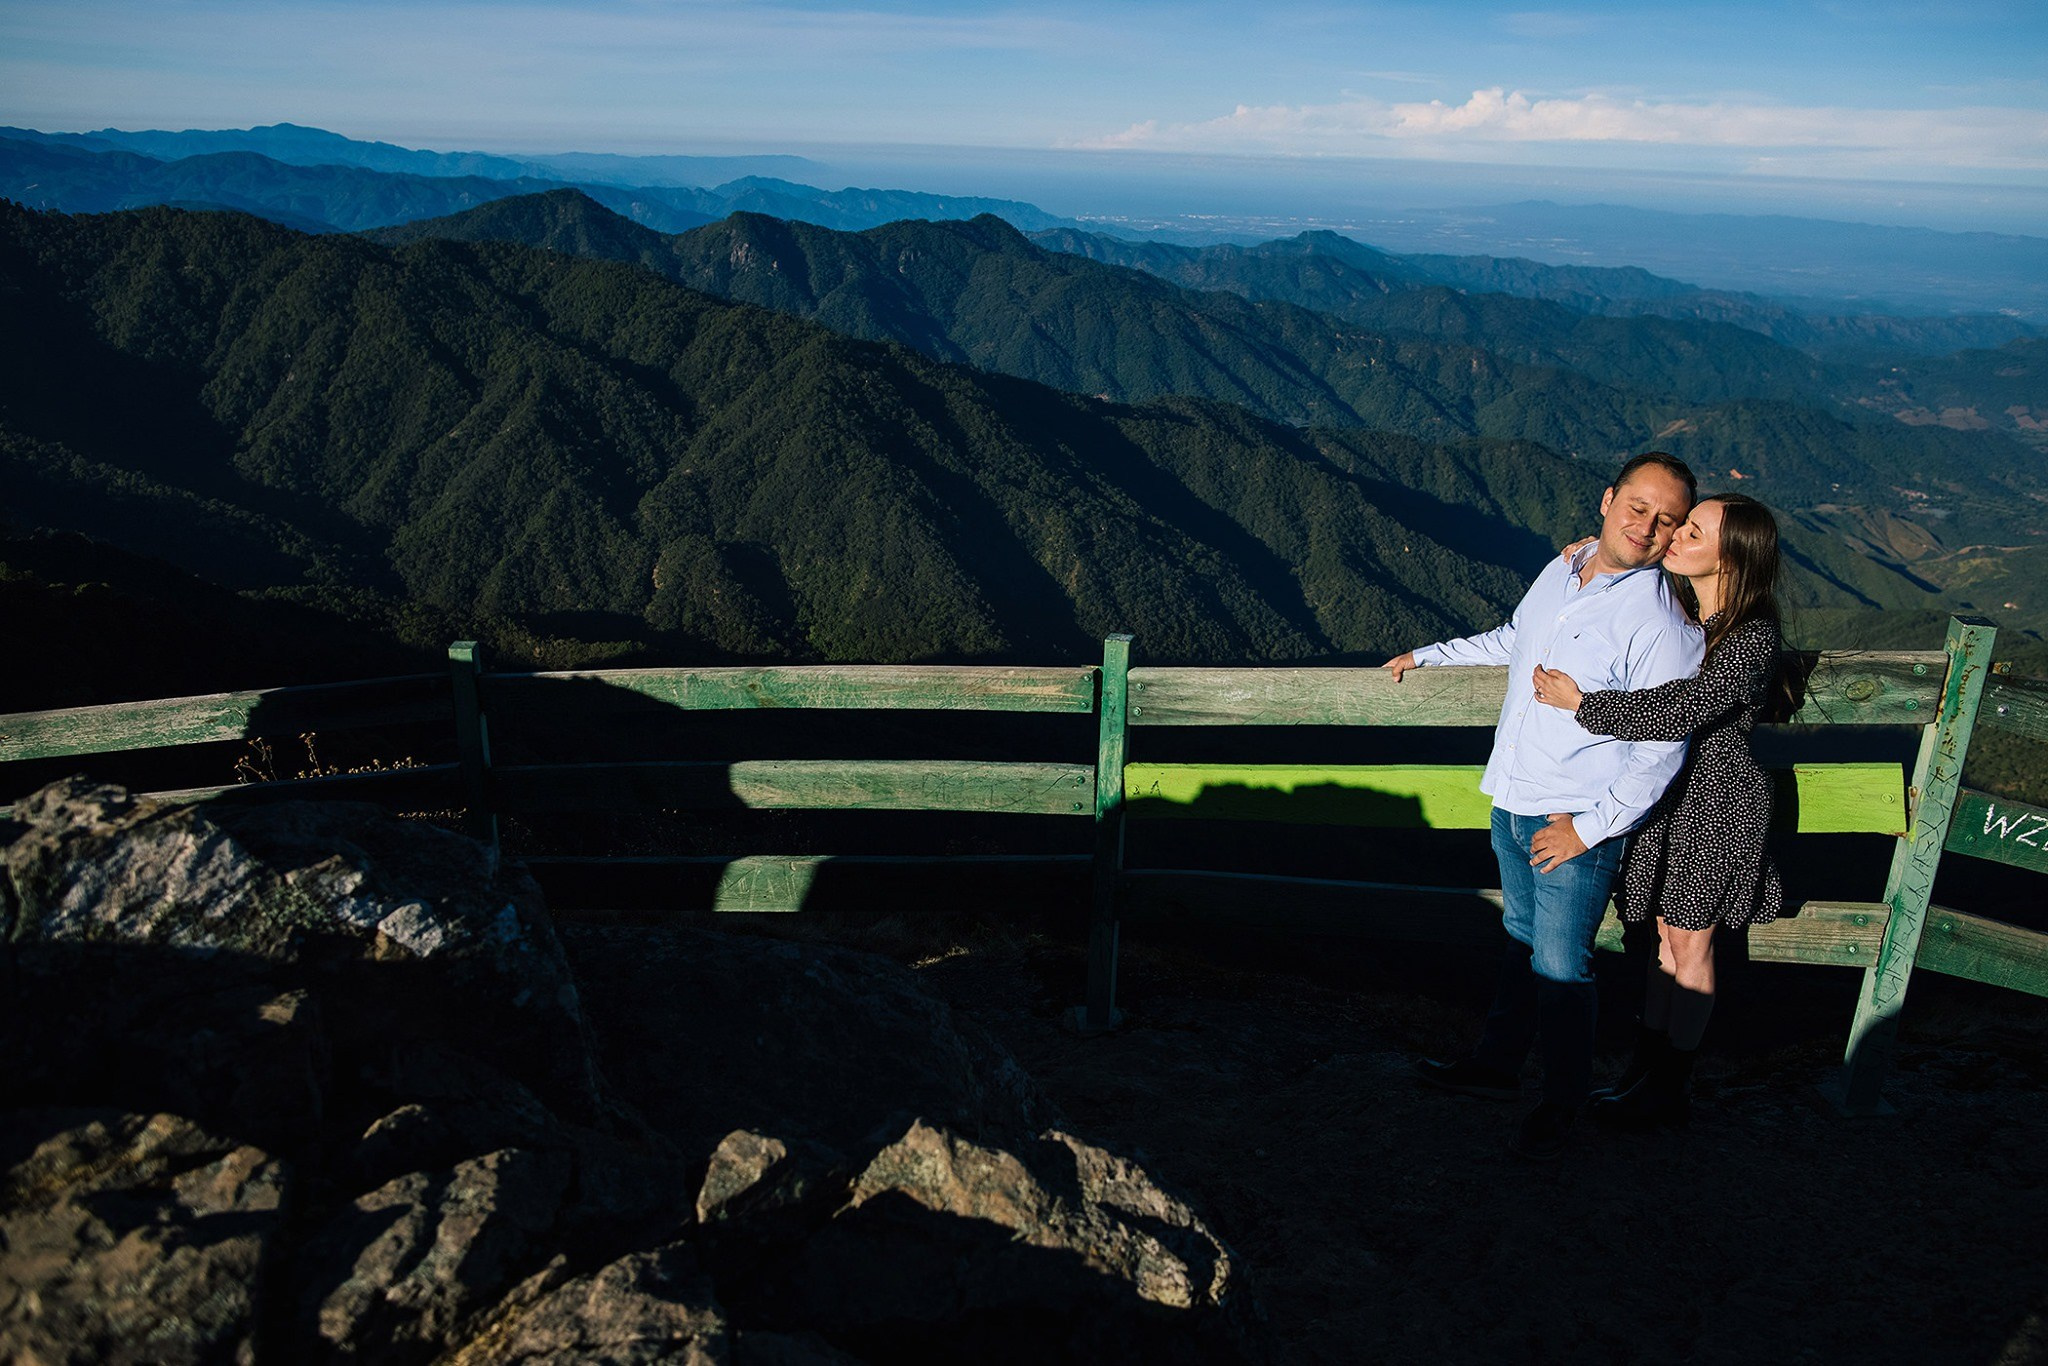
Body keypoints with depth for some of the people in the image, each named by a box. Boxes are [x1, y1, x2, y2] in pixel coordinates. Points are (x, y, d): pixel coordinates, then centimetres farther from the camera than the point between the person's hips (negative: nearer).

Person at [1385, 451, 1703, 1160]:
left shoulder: (1663, 623, -17)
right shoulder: (1560, 572, 4)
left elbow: (1661, 751, -17)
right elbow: (1513, 639, 26)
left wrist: (1588, 828, -17)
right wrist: (1429, 655, 31)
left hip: (1579, 826, -7)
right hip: (1513, 805, 7)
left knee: (1560, 967, 3)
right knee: (1521, 939, 21)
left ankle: (1563, 1100, 23)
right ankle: (1497, 1065, 37)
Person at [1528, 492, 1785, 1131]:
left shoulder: (1751, 639, -24)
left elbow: (1680, 711, -31)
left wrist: (1580, 702, -26)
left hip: (1714, 799, -7)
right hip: (1665, 790, 7)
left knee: (1690, 943, 7)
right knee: (1667, 934, 18)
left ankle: (1671, 1088, 23)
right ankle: (1646, 1066, 30)